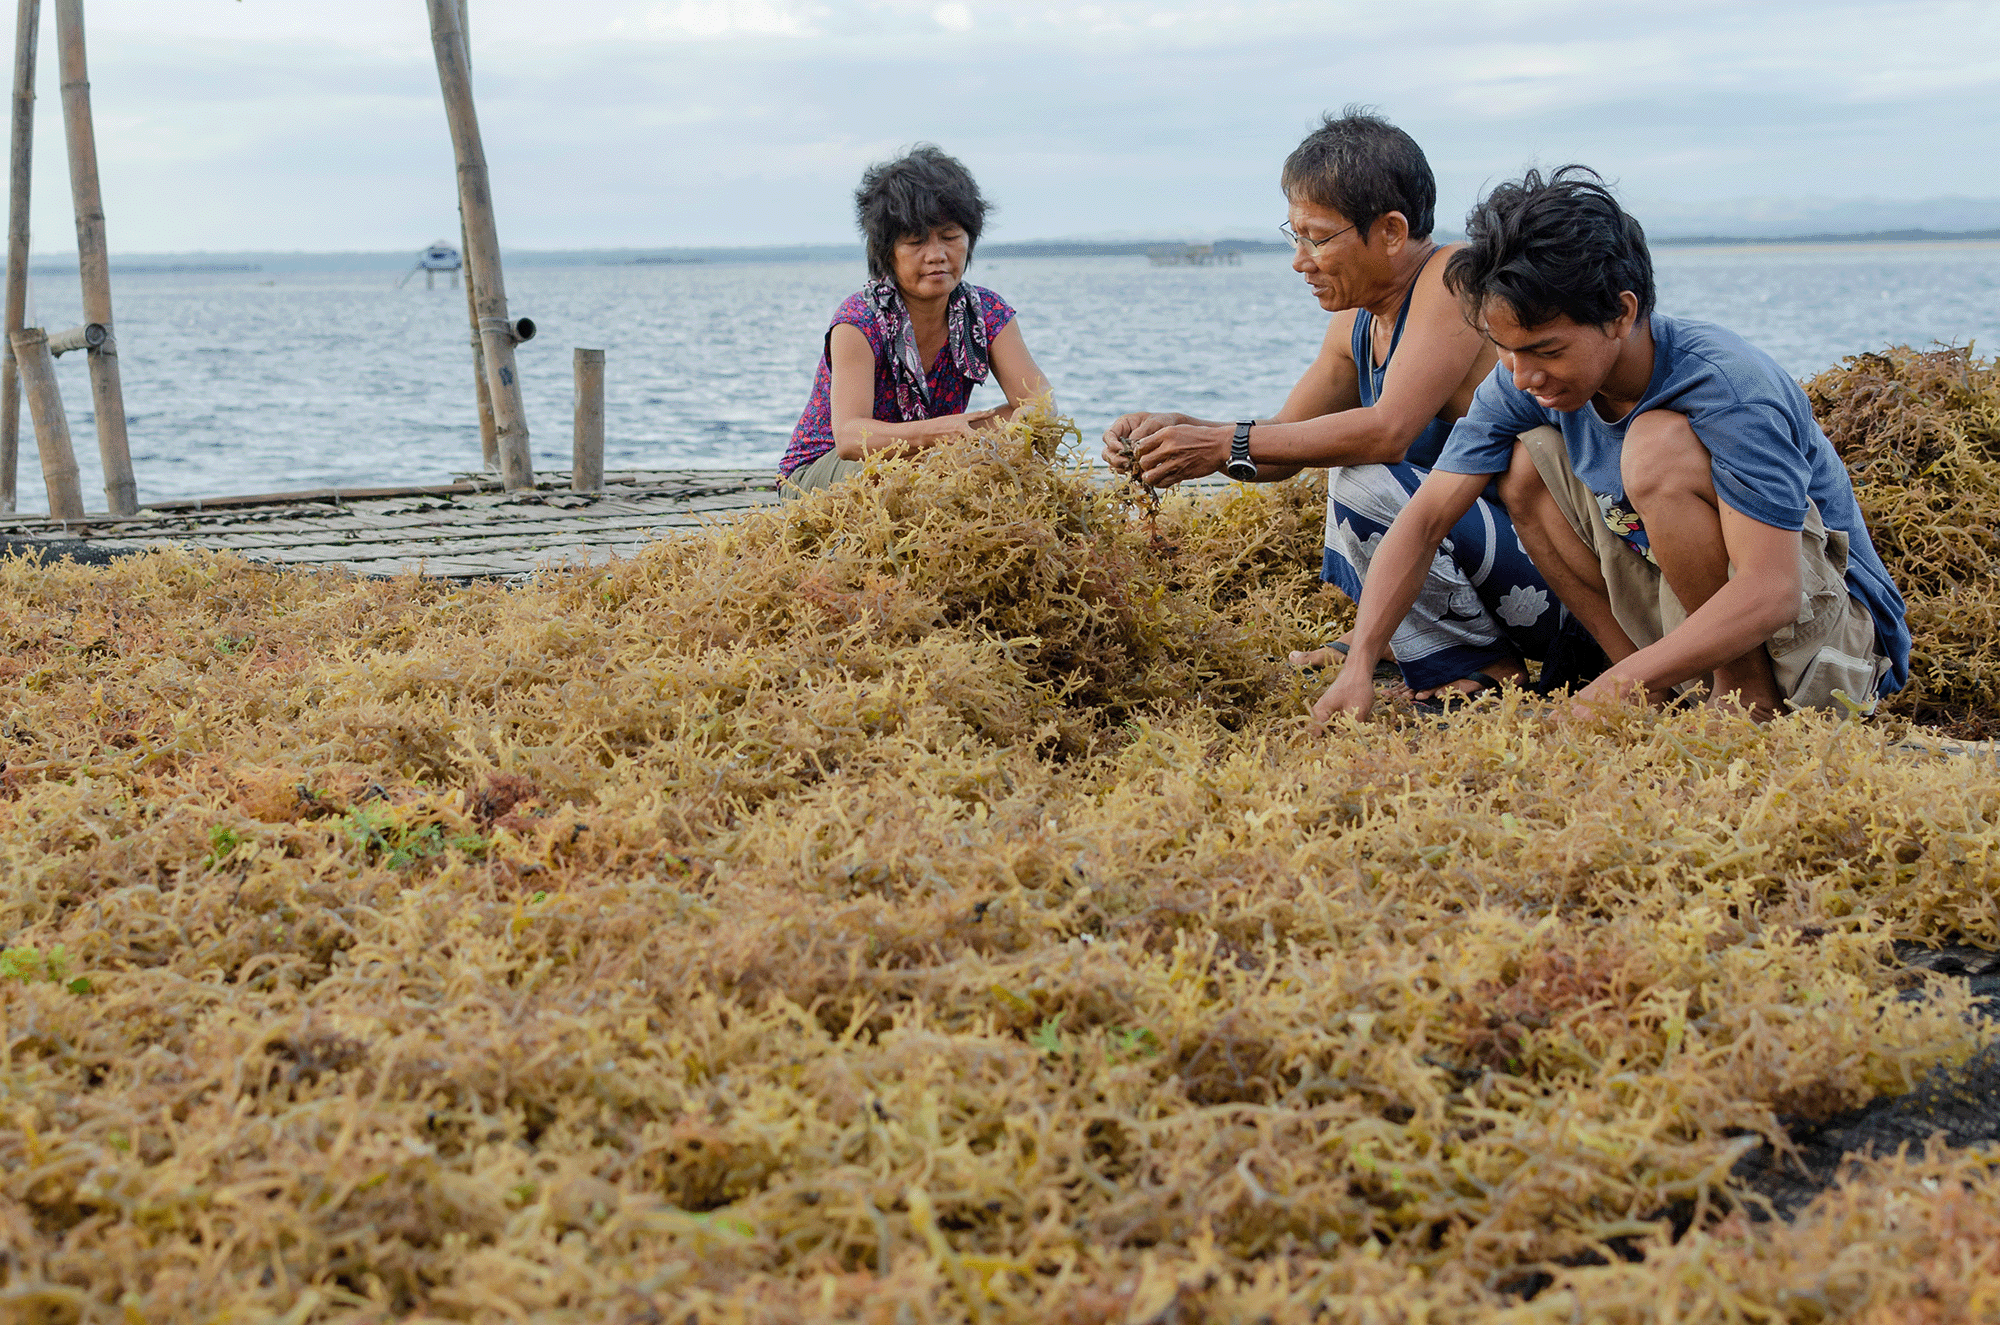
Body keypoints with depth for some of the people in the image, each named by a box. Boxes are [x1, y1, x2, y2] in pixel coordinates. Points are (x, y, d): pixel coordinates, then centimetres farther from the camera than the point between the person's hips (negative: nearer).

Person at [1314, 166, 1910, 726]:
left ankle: (1749, 696, -14)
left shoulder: (1731, 390, -28)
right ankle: (1655, 697, -3)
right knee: (1525, 462, -5)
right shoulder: (1523, 382, -8)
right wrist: (1359, 666, -22)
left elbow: (1771, 593, -34)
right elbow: (1423, 520, -8)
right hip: (1699, 622, 7)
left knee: (1658, 446, -28)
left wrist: (1618, 689, -43)